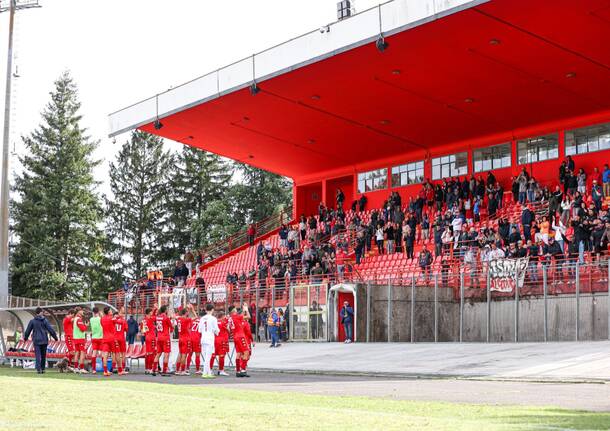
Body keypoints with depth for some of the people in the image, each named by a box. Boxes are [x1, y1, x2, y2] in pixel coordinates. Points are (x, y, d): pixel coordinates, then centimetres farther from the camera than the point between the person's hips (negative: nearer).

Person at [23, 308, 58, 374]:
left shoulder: (32, 321, 1)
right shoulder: (45, 320, -1)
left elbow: (28, 330, 9)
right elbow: (50, 329, -3)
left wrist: (25, 338, 26)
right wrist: (55, 337, 6)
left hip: (36, 341, 0)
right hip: (44, 341, 1)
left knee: (38, 355, -3)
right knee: (43, 355, 12)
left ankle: (38, 369, -16)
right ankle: (42, 368, 17)